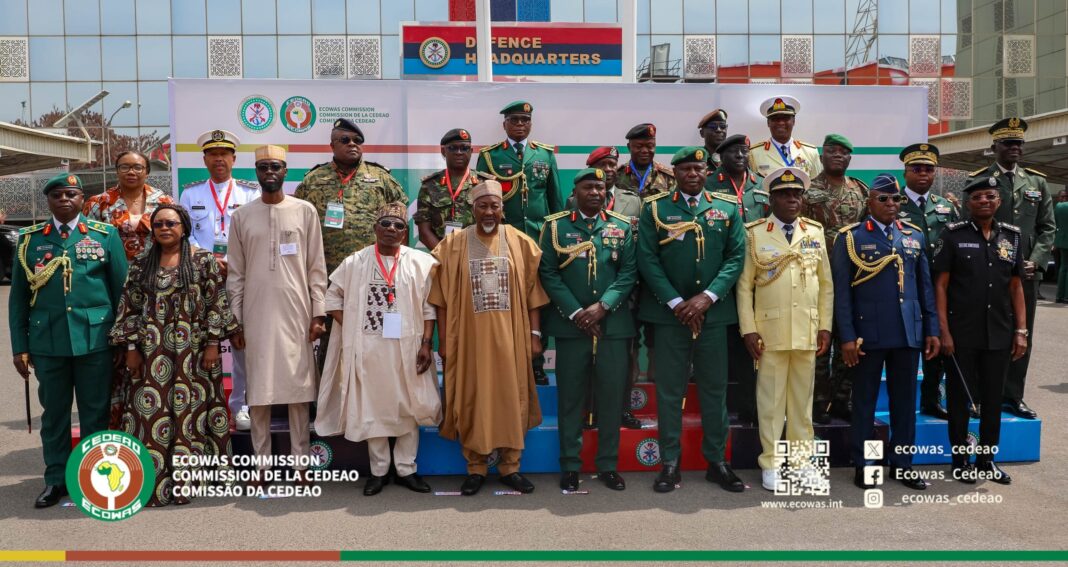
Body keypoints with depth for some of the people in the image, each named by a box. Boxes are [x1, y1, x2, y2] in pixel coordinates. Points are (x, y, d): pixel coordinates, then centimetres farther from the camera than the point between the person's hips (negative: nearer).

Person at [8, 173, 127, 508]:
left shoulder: (105, 235, 4)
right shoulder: (29, 239, 8)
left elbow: (121, 288, 4)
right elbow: (18, 296, 8)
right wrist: (19, 347, 4)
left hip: (95, 338, -1)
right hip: (47, 340, 2)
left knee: (96, 412, 6)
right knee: (53, 412, 11)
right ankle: (56, 480, 23)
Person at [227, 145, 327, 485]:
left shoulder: (305, 211, 4)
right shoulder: (242, 216, 8)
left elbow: (316, 268, 3)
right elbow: (235, 273, 7)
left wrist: (319, 314, -2)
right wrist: (235, 320, 3)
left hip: (296, 314, -1)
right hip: (256, 315, 1)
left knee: (299, 388, 2)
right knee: (258, 390, 3)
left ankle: (301, 462, 10)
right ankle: (261, 463, 14)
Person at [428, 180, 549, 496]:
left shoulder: (520, 243, 2)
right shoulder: (453, 245, 0)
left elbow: (532, 291, 3)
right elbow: (443, 297, 1)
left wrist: (534, 334, -1)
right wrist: (443, 340, -2)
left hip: (509, 337, 1)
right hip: (469, 337, 0)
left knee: (511, 398, 6)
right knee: (471, 400, 5)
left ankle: (510, 467, 19)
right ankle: (475, 468, 18)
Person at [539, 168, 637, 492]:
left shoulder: (622, 226, 9)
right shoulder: (555, 225, 5)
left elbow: (629, 271, 2)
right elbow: (548, 273, -2)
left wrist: (602, 306, -11)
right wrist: (576, 313, -10)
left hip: (614, 324, 1)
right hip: (570, 325, -1)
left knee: (611, 396, 5)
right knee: (570, 396, 4)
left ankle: (608, 465, 17)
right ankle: (570, 465, 15)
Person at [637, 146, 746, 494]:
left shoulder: (728, 209, 8)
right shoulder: (654, 208, 3)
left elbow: (736, 257, 1)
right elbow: (647, 259, -4)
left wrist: (707, 297, -11)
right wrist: (676, 303, -11)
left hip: (714, 313, 2)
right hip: (668, 313, -1)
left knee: (714, 387, 8)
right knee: (670, 389, 3)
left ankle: (717, 460, 19)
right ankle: (670, 462, 13)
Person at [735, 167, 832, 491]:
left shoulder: (815, 232, 11)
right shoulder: (755, 234, 1)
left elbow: (826, 284, 11)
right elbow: (744, 285, -2)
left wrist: (825, 327, 4)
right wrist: (748, 329, -8)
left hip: (807, 331, 3)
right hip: (770, 332, -3)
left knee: (803, 398, 10)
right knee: (771, 400, 2)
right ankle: (771, 463, 12)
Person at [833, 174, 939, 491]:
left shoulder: (915, 236, 11)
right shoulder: (850, 238, -2)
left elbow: (925, 286, 12)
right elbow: (841, 292, -5)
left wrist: (932, 330, 7)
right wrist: (847, 337, -10)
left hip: (909, 333, 4)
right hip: (868, 335, -4)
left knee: (905, 400, 10)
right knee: (864, 401, 6)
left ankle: (901, 464, 22)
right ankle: (861, 466, 16)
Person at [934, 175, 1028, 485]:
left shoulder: (1013, 236, 7)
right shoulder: (953, 235, -4)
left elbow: (1016, 287, 9)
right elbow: (940, 285, -5)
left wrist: (1021, 331, 3)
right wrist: (944, 331, -10)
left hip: (1000, 335, 3)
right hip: (961, 334, -3)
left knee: (993, 399, 11)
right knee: (959, 398, 7)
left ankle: (987, 458, 26)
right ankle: (960, 459, 20)